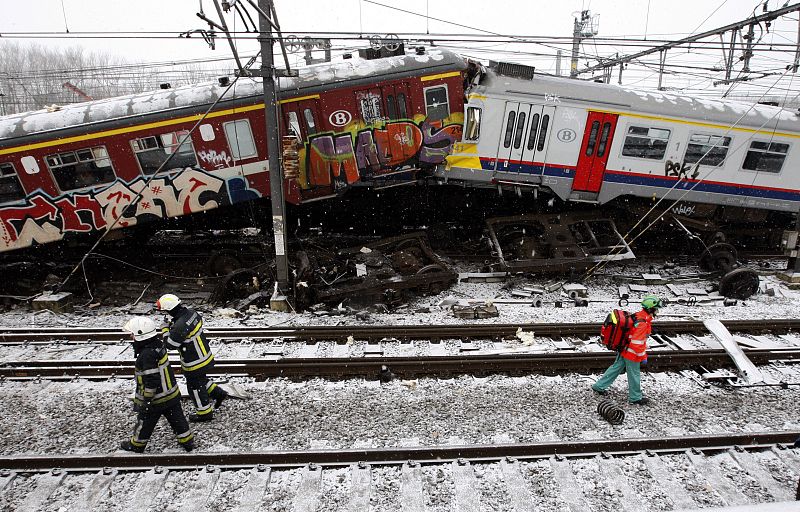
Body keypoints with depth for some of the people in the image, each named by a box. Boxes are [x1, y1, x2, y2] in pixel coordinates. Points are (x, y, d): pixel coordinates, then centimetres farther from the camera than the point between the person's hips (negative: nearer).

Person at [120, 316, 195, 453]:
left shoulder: (147, 355, -28)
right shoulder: (158, 344, -3)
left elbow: (151, 381, -25)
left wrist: (145, 400, -15)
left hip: (156, 400, -7)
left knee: (144, 423, 18)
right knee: (177, 419, 17)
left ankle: (136, 445, 40)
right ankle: (187, 442, 27)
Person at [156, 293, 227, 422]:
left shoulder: (180, 326, -34)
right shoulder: (191, 312, -9)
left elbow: (170, 344, -23)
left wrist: (166, 329, -8)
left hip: (194, 362, -8)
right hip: (204, 354, 8)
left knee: (195, 386, 13)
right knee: (201, 380, 29)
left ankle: (205, 413, 29)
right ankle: (219, 393, 37)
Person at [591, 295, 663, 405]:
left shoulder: (638, 316, 2)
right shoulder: (642, 323, -28)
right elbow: (637, 343, -28)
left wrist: (644, 350, 25)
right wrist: (643, 355, -14)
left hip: (624, 350, 9)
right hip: (632, 354, -9)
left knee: (616, 368, 18)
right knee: (634, 375, 9)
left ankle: (599, 386, 26)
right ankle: (635, 398, 27)